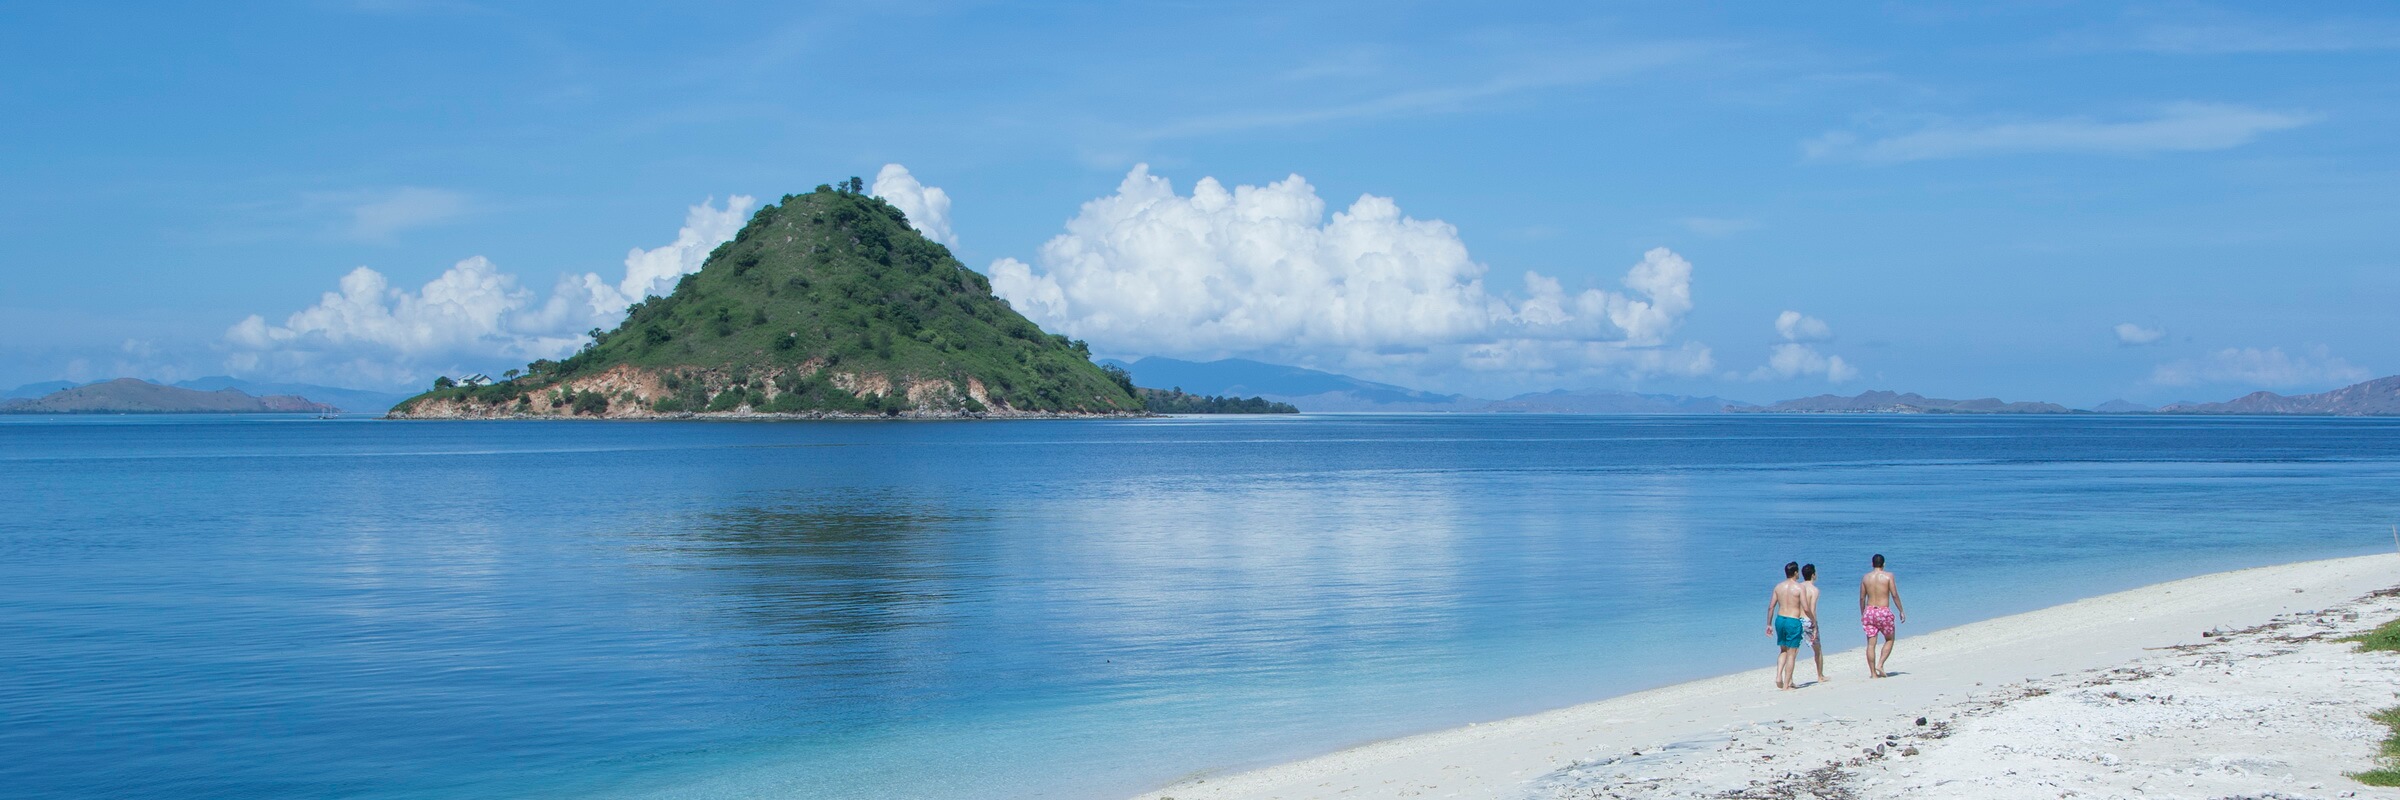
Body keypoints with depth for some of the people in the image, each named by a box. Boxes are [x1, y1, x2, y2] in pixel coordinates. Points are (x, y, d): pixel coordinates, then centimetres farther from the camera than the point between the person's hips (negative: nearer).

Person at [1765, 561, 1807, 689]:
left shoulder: (1778, 587, 6)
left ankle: (1778, 676, 3)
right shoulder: (1799, 588, -8)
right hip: (1793, 621, -5)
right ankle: (1786, 685, 4)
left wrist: (1769, 624, 13)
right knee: (1791, 654, 4)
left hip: (1779, 620, 5)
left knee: (1783, 651, 21)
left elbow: (1771, 607, 6)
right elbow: (1806, 609, -11)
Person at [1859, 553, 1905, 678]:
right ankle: (1880, 664, 0)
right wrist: (1901, 611, 3)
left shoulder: (1865, 577, 6)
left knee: (1871, 643, 4)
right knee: (1890, 639, 16)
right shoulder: (1888, 576, -3)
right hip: (1884, 612, -3)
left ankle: (1873, 672, 4)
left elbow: (1862, 598, 8)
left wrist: (1862, 614, 18)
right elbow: (1894, 595, -6)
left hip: (1869, 611, 3)